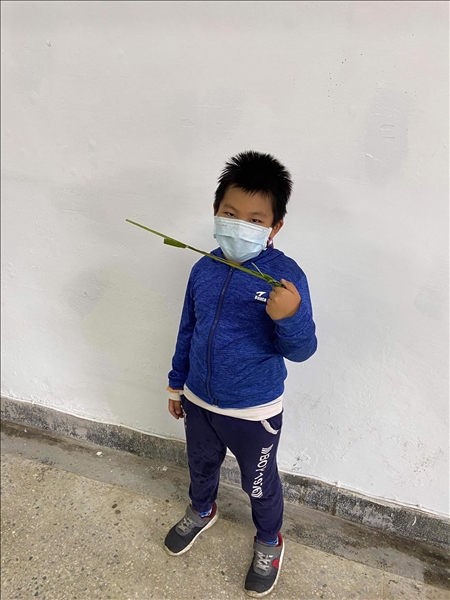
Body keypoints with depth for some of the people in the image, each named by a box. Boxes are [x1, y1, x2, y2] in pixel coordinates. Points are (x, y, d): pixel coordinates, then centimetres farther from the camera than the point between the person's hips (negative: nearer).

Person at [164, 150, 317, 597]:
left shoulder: (285, 276, -22)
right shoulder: (203, 269, -7)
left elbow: (301, 350, -20)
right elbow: (187, 331, 5)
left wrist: (289, 318, -42)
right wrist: (176, 383, 13)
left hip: (254, 411, -4)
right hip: (199, 401, 5)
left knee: (259, 485, 22)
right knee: (201, 465, 30)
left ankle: (269, 543, 53)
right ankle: (201, 512, 64)